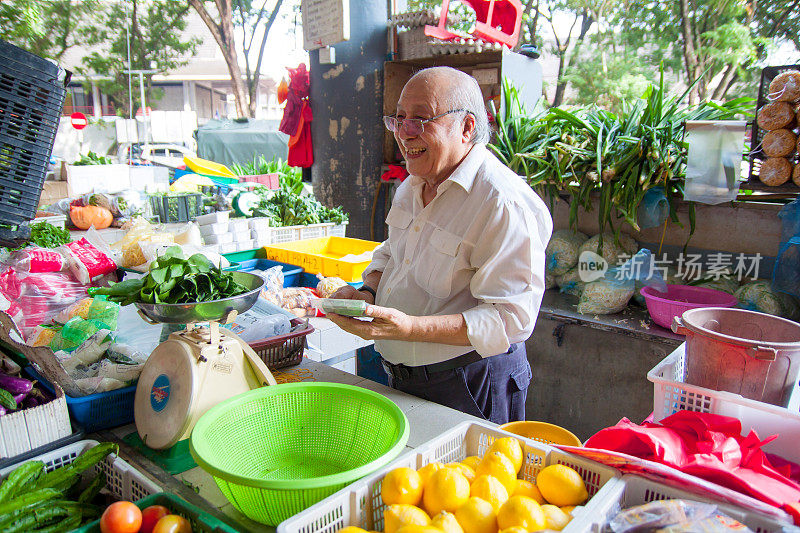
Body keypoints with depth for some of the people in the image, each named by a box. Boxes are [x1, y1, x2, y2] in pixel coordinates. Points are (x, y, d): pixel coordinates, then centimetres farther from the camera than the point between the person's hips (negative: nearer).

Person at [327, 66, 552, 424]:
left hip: (471, 386, -8)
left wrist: (411, 328, -35)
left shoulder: (504, 204, -24)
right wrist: (368, 292, -5)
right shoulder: (413, 186, 3)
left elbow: (512, 317, -27)